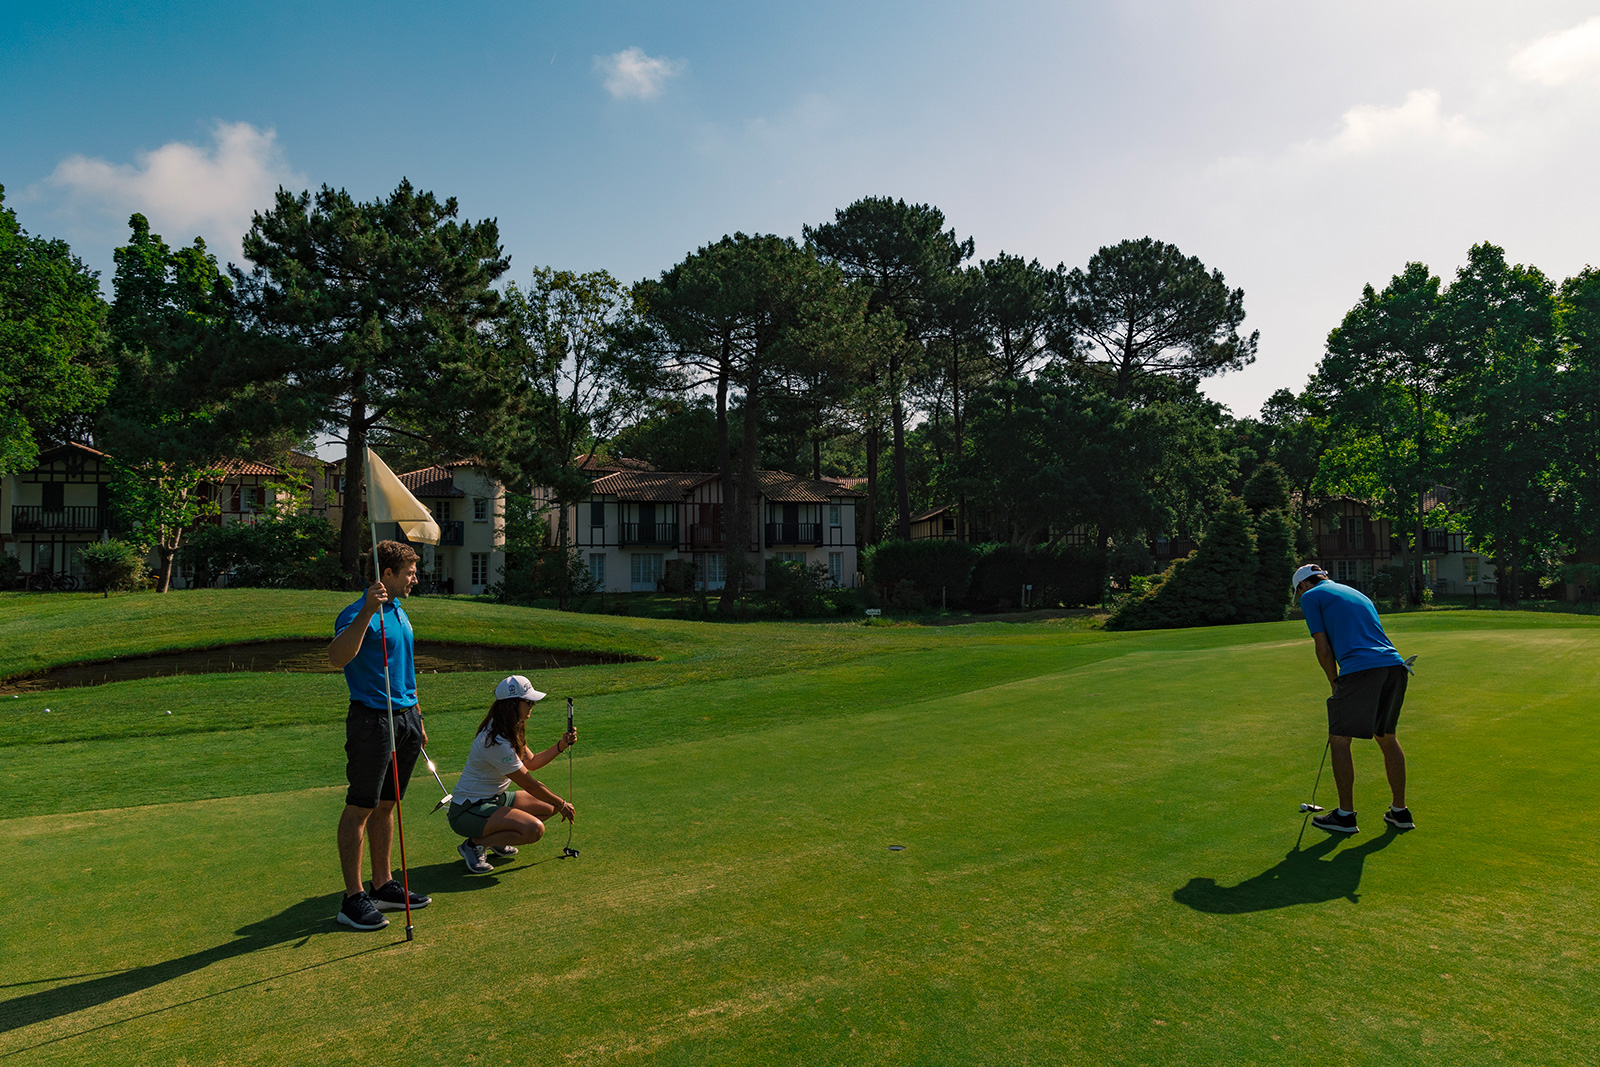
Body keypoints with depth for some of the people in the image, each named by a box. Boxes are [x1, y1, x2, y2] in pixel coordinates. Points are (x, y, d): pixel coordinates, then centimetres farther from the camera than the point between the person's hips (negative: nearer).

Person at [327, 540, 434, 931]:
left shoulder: (399, 613, 16)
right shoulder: (359, 614, -13)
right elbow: (338, 656, -33)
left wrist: (417, 717, 24)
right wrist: (367, 612, -41)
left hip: (404, 718, 9)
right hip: (372, 719, -9)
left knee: (386, 805, 14)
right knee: (359, 808, -1)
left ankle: (383, 885, 22)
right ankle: (353, 898, 6)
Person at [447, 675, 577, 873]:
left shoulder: (510, 731, 4)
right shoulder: (497, 742, -27)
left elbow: (531, 762, 12)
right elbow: (530, 785, -20)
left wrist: (561, 745, -1)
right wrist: (562, 805, -8)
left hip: (494, 799, 10)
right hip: (468, 811, -10)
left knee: (549, 806, 7)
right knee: (534, 829, -27)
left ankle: (497, 837, 14)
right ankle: (473, 844, -8)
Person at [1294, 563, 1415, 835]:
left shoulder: (1311, 596, 8)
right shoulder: (1356, 593, 29)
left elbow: (1323, 648, 1)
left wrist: (1335, 682, 14)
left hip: (1360, 670, -7)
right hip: (1394, 665, 7)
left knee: (1339, 740, 5)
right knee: (1387, 738, 20)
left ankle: (1346, 815, 11)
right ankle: (1400, 811, 27)